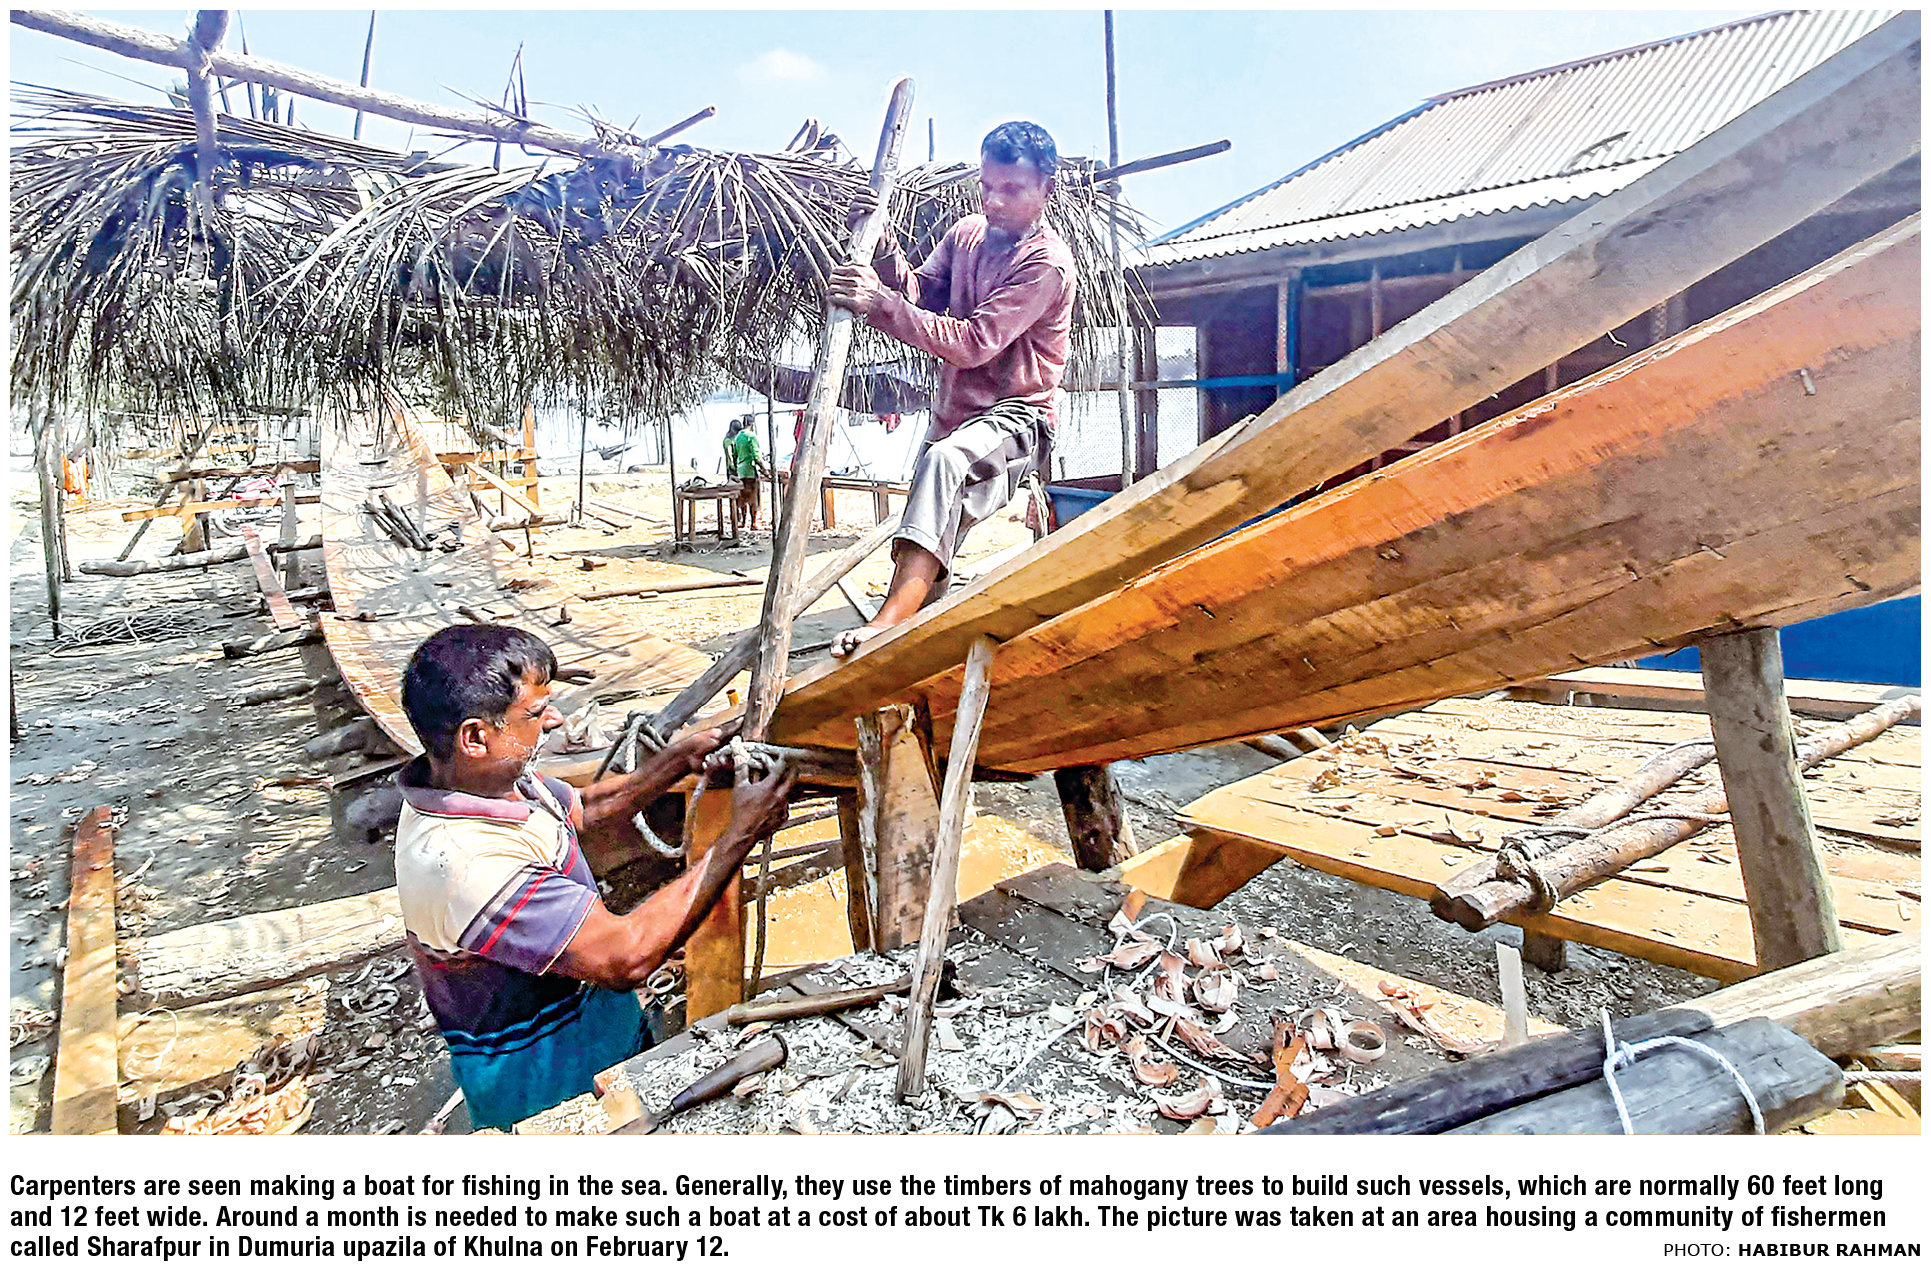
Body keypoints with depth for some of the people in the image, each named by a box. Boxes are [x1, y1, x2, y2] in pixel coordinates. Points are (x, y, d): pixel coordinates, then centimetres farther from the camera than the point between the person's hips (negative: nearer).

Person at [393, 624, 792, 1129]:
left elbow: (585, 809, 10)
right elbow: (626, 957, -38)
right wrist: (741, 834, -33)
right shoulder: (467, 863, -38)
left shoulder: (492, 776, -9)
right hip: (539, 1083, -8)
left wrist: (680, 759, -4)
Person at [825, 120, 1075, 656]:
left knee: (945, 459, -39)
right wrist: (885, 250, -9)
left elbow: (973, 342, -22)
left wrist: (881, 305, -27)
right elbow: (921, 295, 8)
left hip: (1016, 416, -8)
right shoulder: (966, 233, 12)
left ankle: (892, 617, -47)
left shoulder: (1047, 262, -13)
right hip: (954, 415, 8)